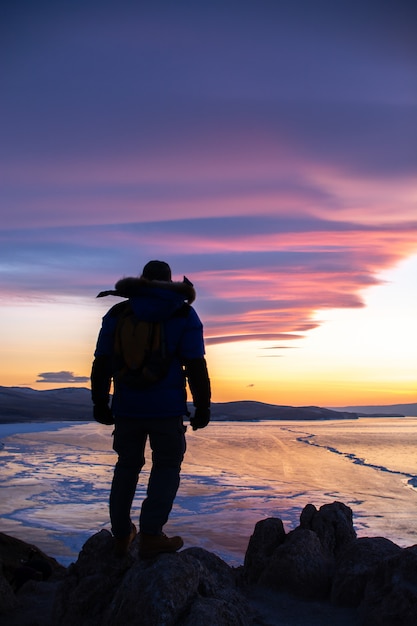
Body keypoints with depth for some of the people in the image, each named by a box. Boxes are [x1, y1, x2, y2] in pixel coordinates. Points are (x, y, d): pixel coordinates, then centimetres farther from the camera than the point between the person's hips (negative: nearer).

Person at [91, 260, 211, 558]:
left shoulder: (117, 313, 9)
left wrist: (100, 403, 13)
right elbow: (195, 366, -5)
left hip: (127, 407, 3)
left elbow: (102, 363, 7)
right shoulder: (184, 315, 2)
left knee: (127, 466, 15)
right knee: (167, 466, 6)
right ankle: (150, 535, -3)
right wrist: (203, 408, 0)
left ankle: (122, 536, 20)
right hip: (166, 408, -3)